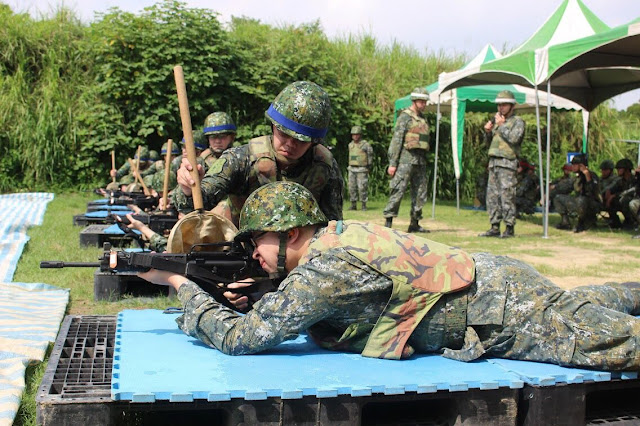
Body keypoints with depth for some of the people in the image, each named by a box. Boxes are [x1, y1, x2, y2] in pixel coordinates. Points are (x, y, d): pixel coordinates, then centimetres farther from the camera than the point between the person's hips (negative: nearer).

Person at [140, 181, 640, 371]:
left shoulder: (323, 269, -25)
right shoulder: (338, 234, 2)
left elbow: (239, 337, -22)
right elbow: (295, 306, 17)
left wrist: (181, 282, -12)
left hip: (501, 314, -8)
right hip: (491, 276, 8)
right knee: (577, 302, 30)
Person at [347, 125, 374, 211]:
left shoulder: (365, 145, -6)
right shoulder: (350, 145, 10)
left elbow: (370, 156, 2)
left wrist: (368, 166, 3)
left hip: (361, 170, -5)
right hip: (352, 169, 5)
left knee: (362, 188, -7)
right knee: (352, 188, 4)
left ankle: (364, 205, 0)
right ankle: (353, 205, 11)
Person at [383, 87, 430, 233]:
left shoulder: (422, 119, 18)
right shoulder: (405, 116, -5)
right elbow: (396, 140, -10)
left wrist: (424, 161, 17)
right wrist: (392, 163, -16)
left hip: (420, 160, 8)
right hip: (406, 159, -8)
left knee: (420, 193, 8)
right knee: (398, 190, -11)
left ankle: (414, 223, 15)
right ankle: (388, 222, -9)